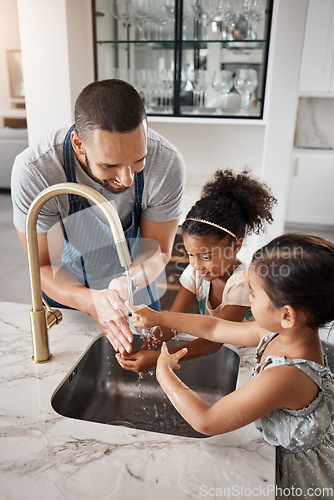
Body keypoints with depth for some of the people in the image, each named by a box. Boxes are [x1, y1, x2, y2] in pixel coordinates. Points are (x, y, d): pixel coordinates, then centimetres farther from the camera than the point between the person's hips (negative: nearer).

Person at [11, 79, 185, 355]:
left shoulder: (167, 162, -30)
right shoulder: (33, 171, -34)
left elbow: (158, 251, -18)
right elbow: (44, 267, -25)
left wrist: (126, 285, -40)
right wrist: (93, 301, -45)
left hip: (135, 285, 1)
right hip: (66, 293, 0)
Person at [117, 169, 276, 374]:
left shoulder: (244, 282, -25)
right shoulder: (196, 272, -8)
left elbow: (215, 341, -29)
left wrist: (158, 358, -39)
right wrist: (146, 349, -30)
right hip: (207, 347, 4)